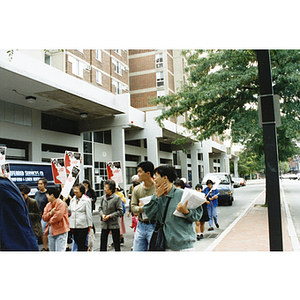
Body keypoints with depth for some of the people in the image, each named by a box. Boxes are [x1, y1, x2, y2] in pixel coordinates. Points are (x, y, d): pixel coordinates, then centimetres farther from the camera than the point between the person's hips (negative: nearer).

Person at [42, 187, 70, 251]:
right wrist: (50, 213, -11)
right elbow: (44, 217, 8)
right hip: (51, 231, 8)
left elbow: (58, 217, -20)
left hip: (60, 232, -8)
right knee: (52, 250, 14)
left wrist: (50, 221, -5)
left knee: (59, 250, -11)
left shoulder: (61, 204, -10)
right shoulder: (48, 205, 15)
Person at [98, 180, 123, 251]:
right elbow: (100, 208, 12)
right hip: (104, 224, 4)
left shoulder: (117, 198, -13)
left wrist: (110, 216, -16)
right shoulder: (103, 198, 3)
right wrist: (102, 215, -8)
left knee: (116, 243, 8)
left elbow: (120, 211, -11)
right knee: (103, 242, 8)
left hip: (114, 224, -4)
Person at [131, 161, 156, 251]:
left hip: (153, 226, -5)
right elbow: (133, 207, 4)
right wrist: (143, 208, -14)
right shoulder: (137, 189, 7)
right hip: (141, 226, 5)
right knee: (136, 250, 11)